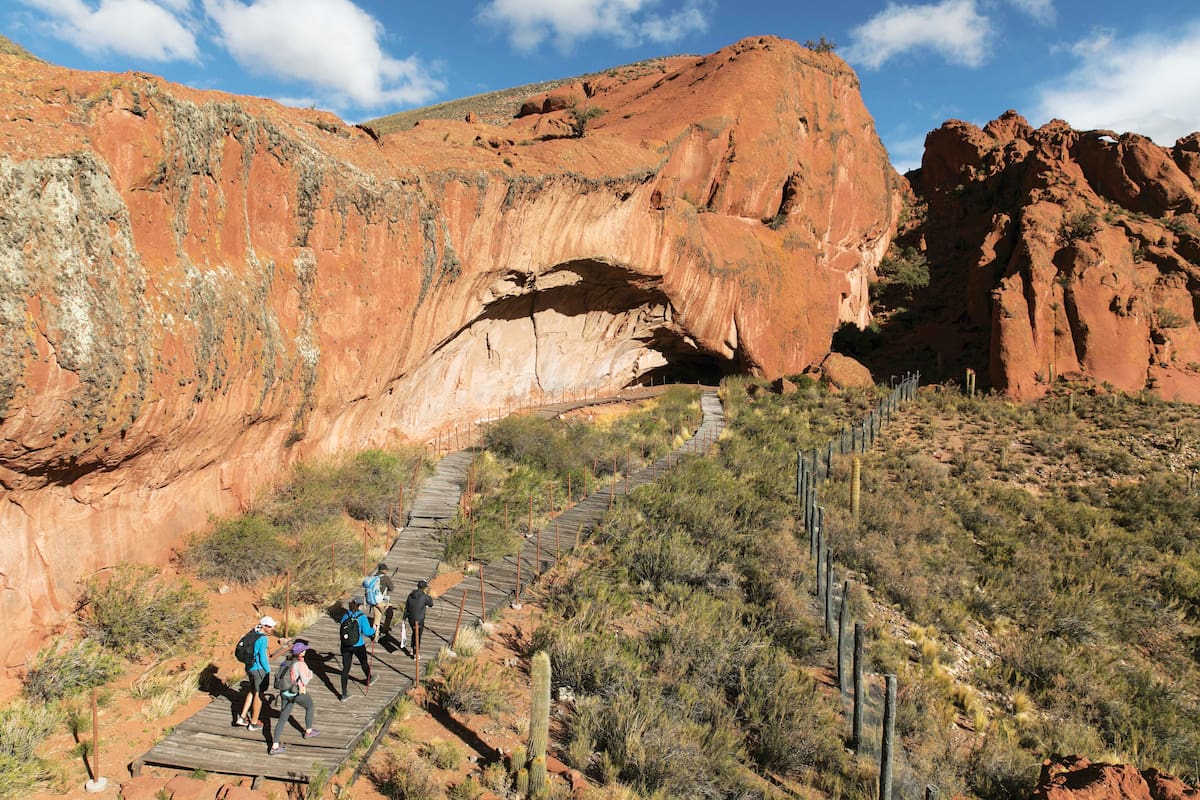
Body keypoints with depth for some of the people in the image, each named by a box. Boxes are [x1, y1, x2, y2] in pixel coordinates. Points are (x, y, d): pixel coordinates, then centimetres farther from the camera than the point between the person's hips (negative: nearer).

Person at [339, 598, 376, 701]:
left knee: (345, 669, 4)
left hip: (345, 645, 3)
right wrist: (373, 630, 5)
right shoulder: (362, 617, -12)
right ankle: (369, 679, 50)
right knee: (364, 663, 24)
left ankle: (344, 694, 3)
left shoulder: (346, 615, 0)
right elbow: (367, 632, -15)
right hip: (358, 645, -3)